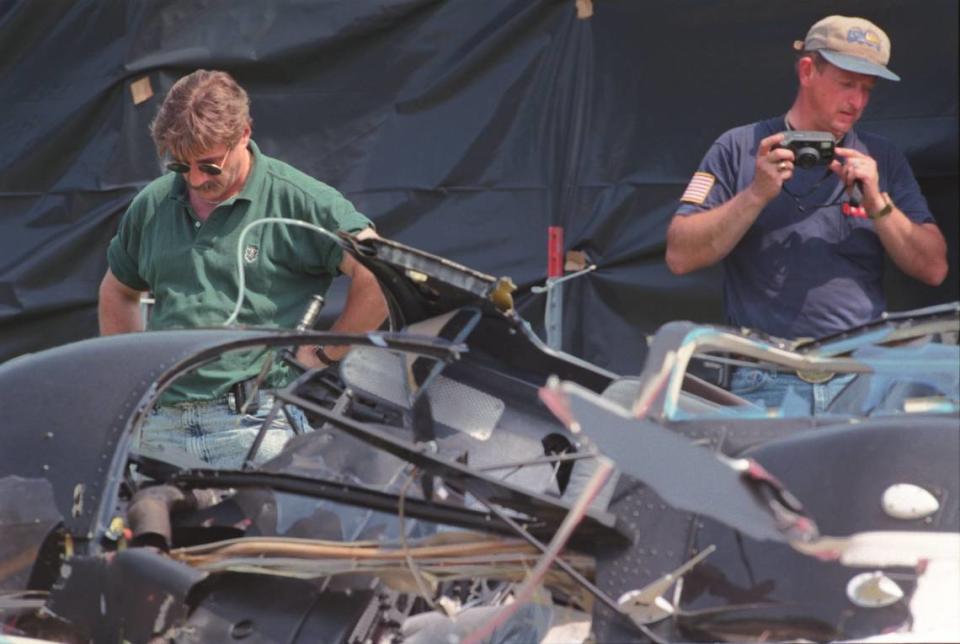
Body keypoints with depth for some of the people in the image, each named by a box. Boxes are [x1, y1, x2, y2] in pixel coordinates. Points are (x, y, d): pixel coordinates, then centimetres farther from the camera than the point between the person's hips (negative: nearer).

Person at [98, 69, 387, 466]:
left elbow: (379, 276, -8)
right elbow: (117, 292, 33)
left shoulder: (297, 199, -2)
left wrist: (325, 353, -3)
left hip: (253, 423, -5)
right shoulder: (152, 205, 16)